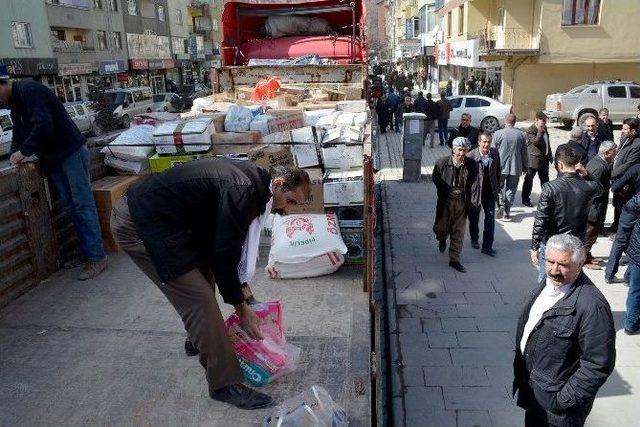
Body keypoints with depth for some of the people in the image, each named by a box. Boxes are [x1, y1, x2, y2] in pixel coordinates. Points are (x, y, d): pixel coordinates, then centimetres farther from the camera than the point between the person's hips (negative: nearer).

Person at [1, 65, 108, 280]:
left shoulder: (29, 90, -15)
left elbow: (43, 125, -25)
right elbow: (19, 133, 22)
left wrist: (24, 151, -17)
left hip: (70, 152, -9)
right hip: (52, 158, 9)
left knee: (83, 205, -8)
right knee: (71, 207, 9)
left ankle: (97, 258, -5)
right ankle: (86, 254, 15)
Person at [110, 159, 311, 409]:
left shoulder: (249, 178, 7)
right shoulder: (243, 192, -23)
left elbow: (227, 245, 17)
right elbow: (224, 255, -19)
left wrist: (242, 288, 18)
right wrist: (242, 309, -7)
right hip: (137, 226, -10)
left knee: (204, 272, 22)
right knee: (199, 298, -10)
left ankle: (198, 340, 43)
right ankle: (225, 384, 2)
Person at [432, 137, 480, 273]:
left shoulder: (472, 165, -6)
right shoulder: (442, 163, -10)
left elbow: (474, 184, -6)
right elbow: (435, 179, 1)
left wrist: (474, 202, -14)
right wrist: (447, 191, -7)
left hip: (462, 203, 1)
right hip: (445, 201, -1)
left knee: (458, 233, 7)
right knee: (440, 228, 12)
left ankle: (454, 260, 18)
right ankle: (442, 240, 50)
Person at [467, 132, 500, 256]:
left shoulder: (495, 153, -3)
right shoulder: (471, 156, -17)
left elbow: (498, 171, 10)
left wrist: (497, 187, 10)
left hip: (490, 191, 3)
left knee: (490, 218, -2)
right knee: (474, 217, 15)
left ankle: (487, 247, 4)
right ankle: (474, 240, 39)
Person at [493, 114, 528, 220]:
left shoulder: (498, 134, -7)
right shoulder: (521, 134, -1)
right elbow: (524, 153, 5)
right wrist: (525, 167, 15)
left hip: (501, 166, -1)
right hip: (515, 167, 1)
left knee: (500, 187, 14)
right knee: (511, 189, 10)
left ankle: (501, 205, -7)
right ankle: (507, 212, 10)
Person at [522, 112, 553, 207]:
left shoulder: (544, 128, 11)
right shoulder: (531, 130, -13)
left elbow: (547, 142, 20)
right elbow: (536, 142, -25)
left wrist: (550, 155, 19)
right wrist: (540, 131, -22)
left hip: (544, 158, 8)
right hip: (534, 159, -8)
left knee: (545, 179, 15)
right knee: (529, 179, 2)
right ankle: (525, 199, 10)